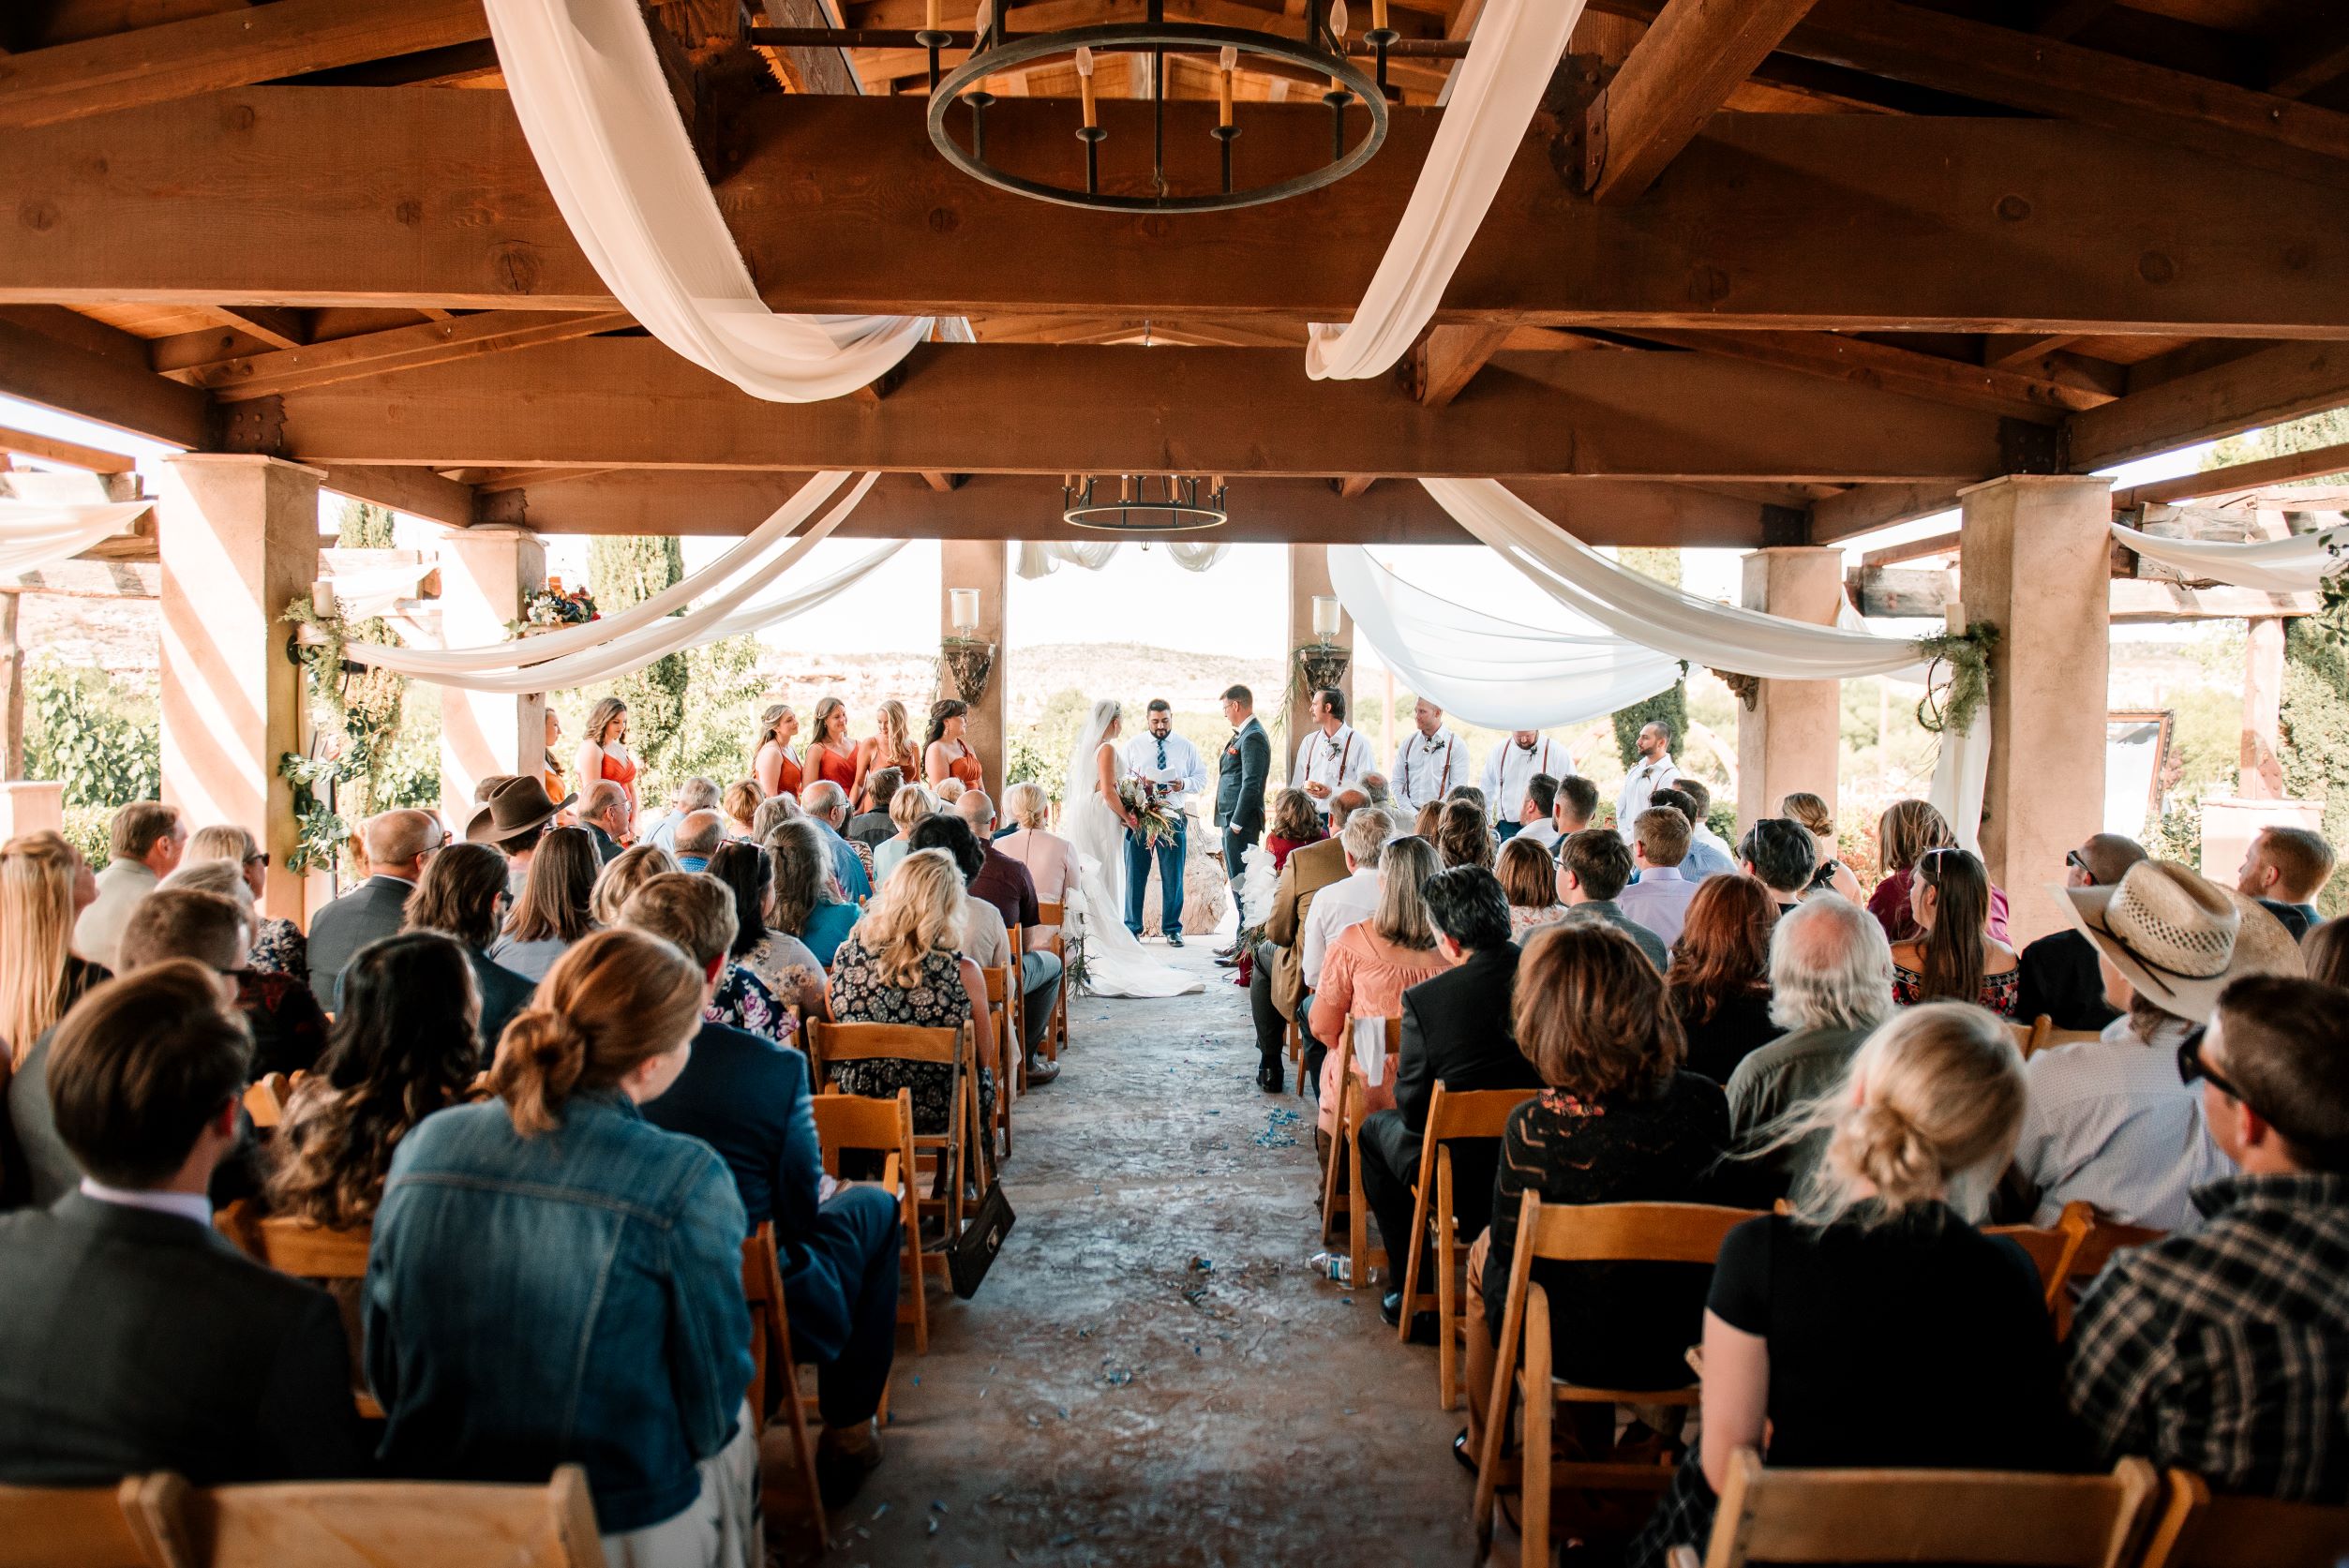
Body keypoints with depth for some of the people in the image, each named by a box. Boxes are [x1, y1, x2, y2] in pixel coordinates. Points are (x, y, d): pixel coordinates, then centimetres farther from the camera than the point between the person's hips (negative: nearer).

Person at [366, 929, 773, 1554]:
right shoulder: (688, 1180, -22)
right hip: (620, 1537, -4)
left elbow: (385, 1376, 4)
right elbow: (709, 1413, -12)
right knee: (733, 1434, 29)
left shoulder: (424, 1145, -8)